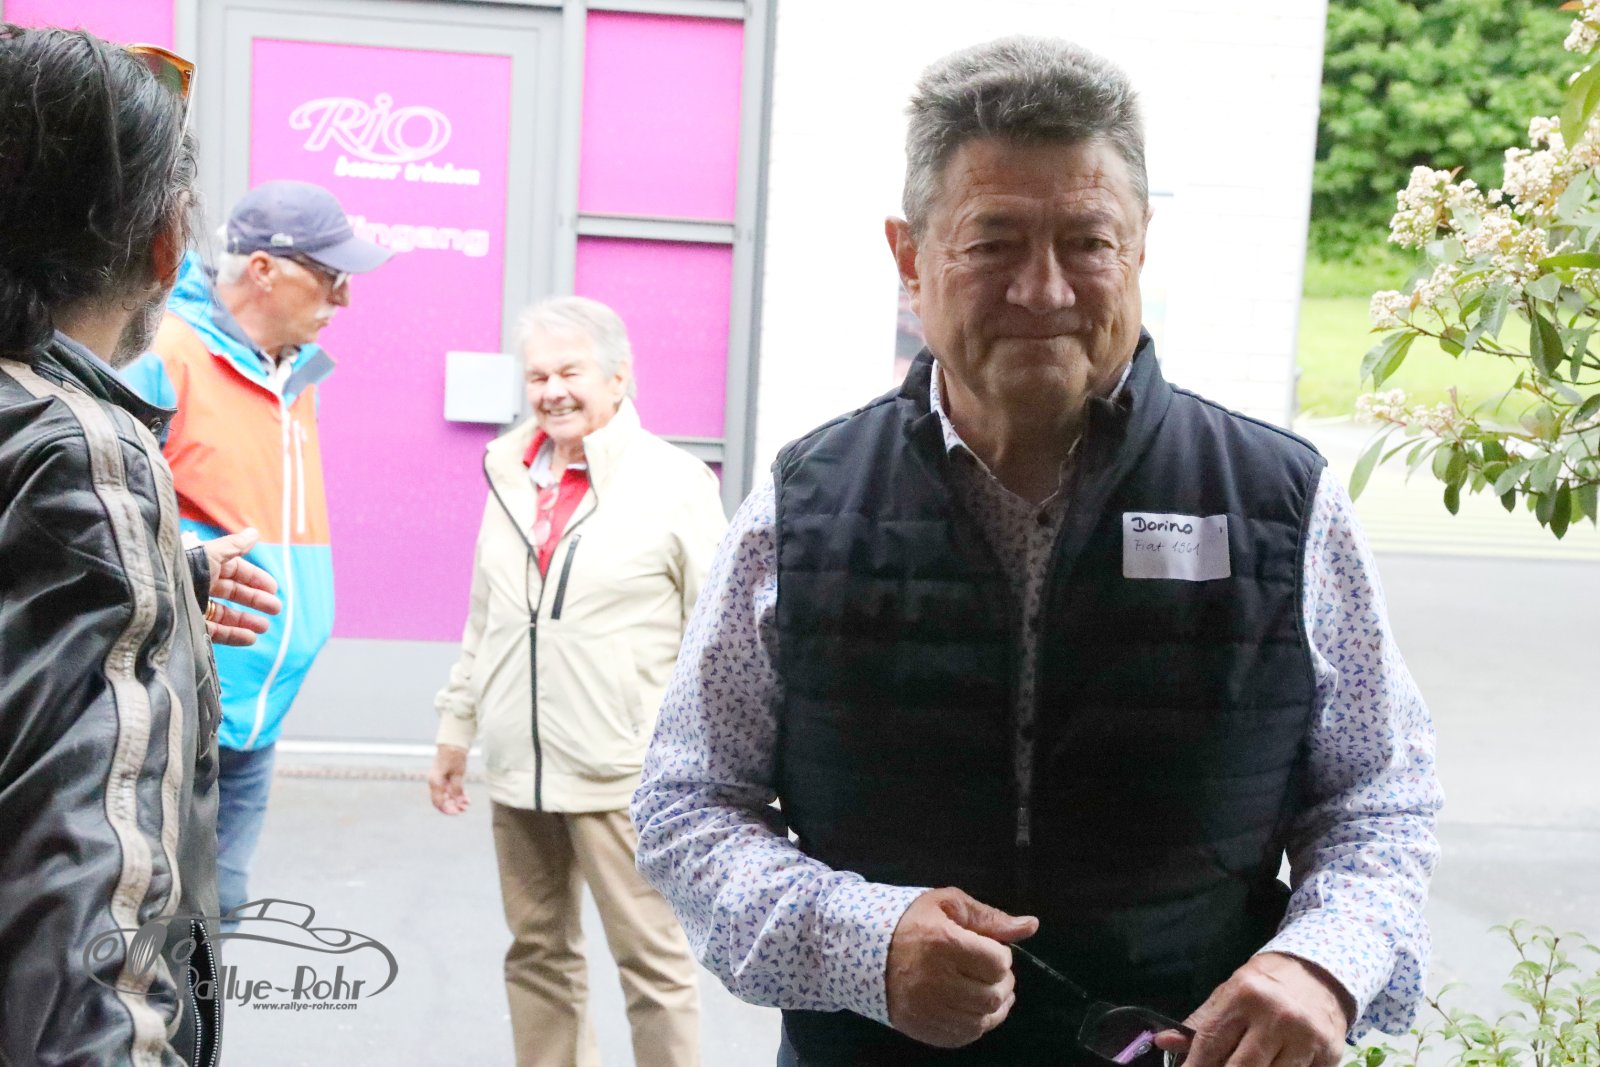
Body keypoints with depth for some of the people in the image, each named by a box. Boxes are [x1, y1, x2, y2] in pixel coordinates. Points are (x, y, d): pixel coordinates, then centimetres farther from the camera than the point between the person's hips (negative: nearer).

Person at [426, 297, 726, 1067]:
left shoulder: (675, 481, -6)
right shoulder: (510, 474, 11)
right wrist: (457, 728, 17)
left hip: (622, 771, -6)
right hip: (518, 766, 6)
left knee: (651, 958, -1)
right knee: (536, 952, 15)